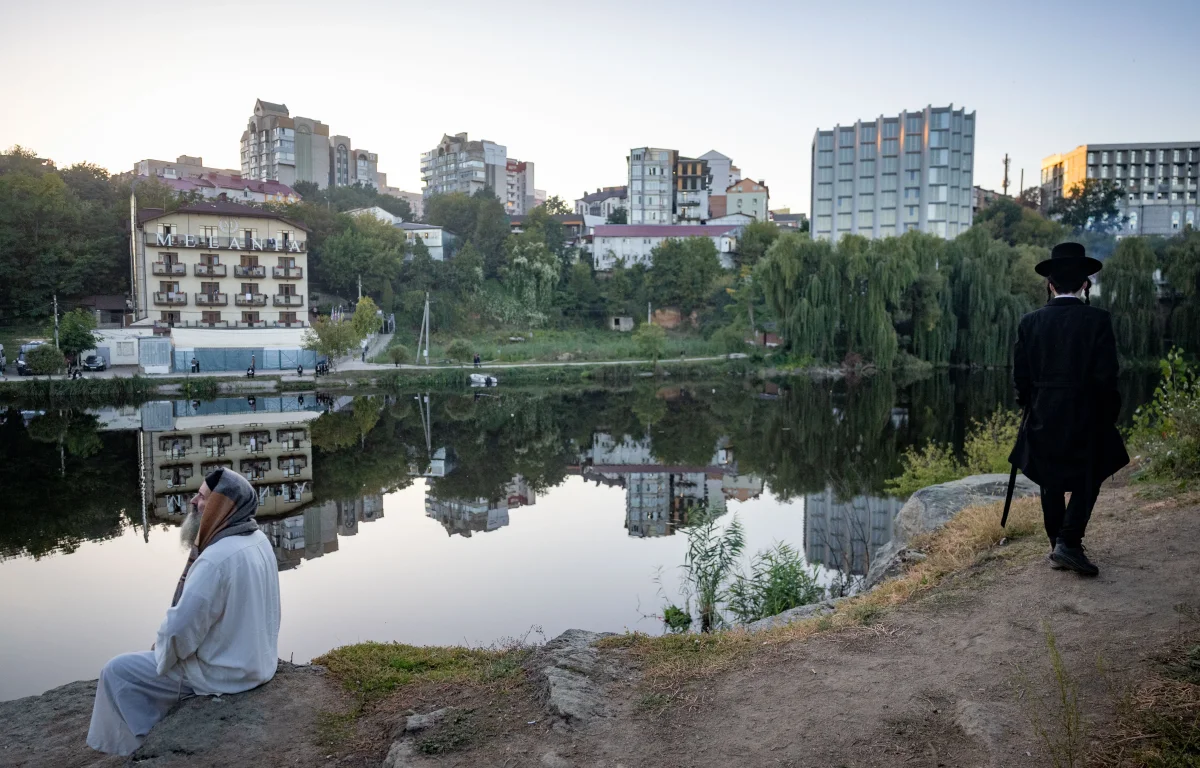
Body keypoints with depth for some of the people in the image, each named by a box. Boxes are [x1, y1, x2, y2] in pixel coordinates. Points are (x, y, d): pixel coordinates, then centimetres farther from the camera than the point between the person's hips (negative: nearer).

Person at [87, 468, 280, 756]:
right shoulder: (259, 540, -1)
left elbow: (180, 629, -25)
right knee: (162, 647, 30)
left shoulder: (216, 559, -30)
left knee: (117, 672, 3)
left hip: (225, 673, -9)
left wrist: (160, 649, -5)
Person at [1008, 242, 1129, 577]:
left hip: (1042, 417, 3)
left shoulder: (1030, 322, -2)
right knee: (1086, 482, 10)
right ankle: (1069, 542, -4)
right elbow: (1105, 376, -12)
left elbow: (1021, 375, 1)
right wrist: (1110, 415, 2)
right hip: (1085, 417, -3)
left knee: (1051, 484, 14)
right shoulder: (1097, 320, -10)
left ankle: (1057, 547, 20)